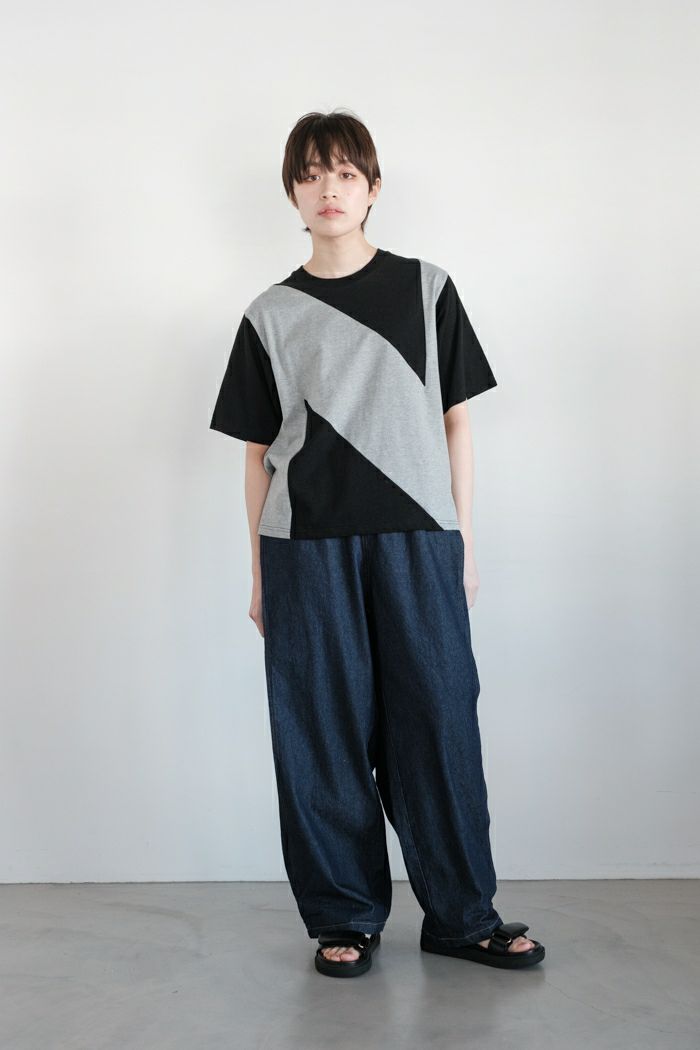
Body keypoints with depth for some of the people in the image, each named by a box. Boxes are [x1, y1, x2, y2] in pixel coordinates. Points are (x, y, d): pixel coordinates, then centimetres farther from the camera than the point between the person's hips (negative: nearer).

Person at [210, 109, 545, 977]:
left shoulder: (427, 289, 9)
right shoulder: (270, 315, 9)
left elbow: (455, 421, 9)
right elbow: (258, 451, 9)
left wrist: (464, 542, 4)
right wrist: (259, 573, 6)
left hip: (417, 541, 0)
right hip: (307, 548, 1)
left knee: (438, 721, 1)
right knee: (323, 733, 3)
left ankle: (461, 914, 15)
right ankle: (344, 919, 16)